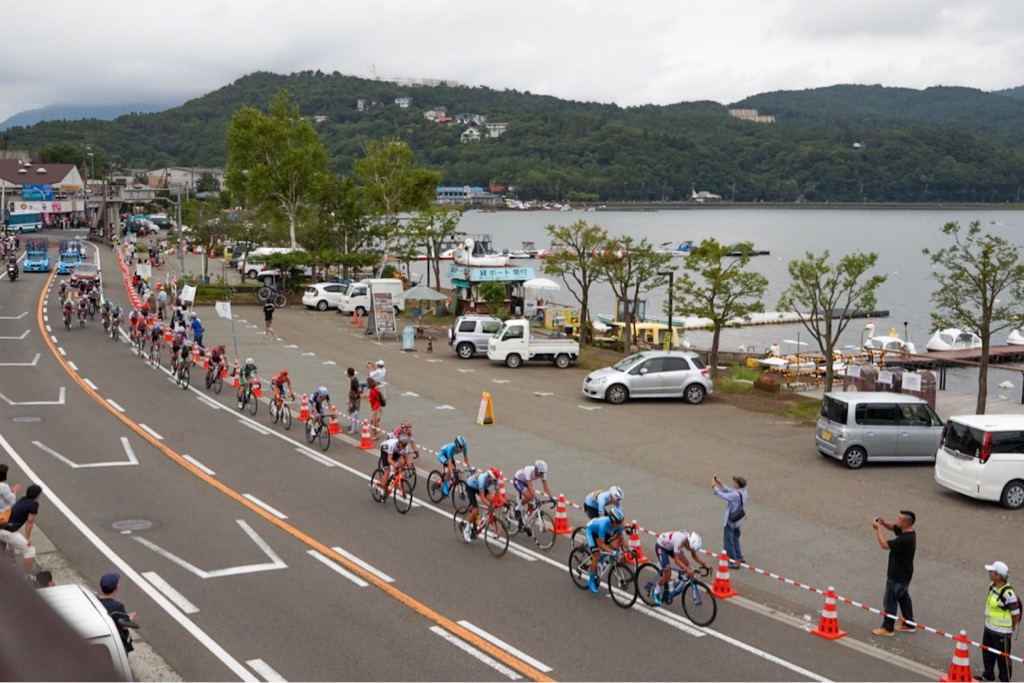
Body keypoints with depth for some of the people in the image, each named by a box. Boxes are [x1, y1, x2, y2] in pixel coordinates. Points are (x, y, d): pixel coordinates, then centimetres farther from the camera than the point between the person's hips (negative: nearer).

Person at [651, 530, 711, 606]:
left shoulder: (691, 540, -19)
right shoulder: (679, 540, -40)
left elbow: (694, 555, -7)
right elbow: (676, 560, -38)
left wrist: (704, 564, -21)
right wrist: (688, 570, -49)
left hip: (670, 546, 7)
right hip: (661, 546, -7)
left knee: (686, 563, -7)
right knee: (668, 574, -15)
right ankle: (656, 593, 9)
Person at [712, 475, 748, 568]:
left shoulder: (736, 495, -30)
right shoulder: (743, 492, -4)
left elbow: (723, 495, -25)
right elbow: (729, 492, 6)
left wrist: (714, 487, -15)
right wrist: (721, 484, 5)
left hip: (730, 521, -9)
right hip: (737, 521, 9)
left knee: (728, 542, 4)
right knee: (735, 539, 26)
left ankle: (733, 562, 8)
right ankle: (739, 557, 36)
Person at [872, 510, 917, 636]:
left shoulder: (906, 539, -33)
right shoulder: (906, 531, -4)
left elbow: (885, 545, -33)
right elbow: (893, 527, 14)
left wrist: (878, 528, -25)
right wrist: (883, 523, -7)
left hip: (898, 576, -10)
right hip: (903, 574, 10)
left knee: (890, 600, 3)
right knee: (903, 597, 22)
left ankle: (887, 628, 14)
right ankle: (909, 624, 33)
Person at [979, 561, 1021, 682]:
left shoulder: (1008, 593, -28)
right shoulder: (992, 585, -1)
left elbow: (1016, 613, -20)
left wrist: (1012, 628, -6)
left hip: (1001, 631, -9)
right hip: (989, 627, 9)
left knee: (1003, 657, 6)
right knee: (987, 652, 23)